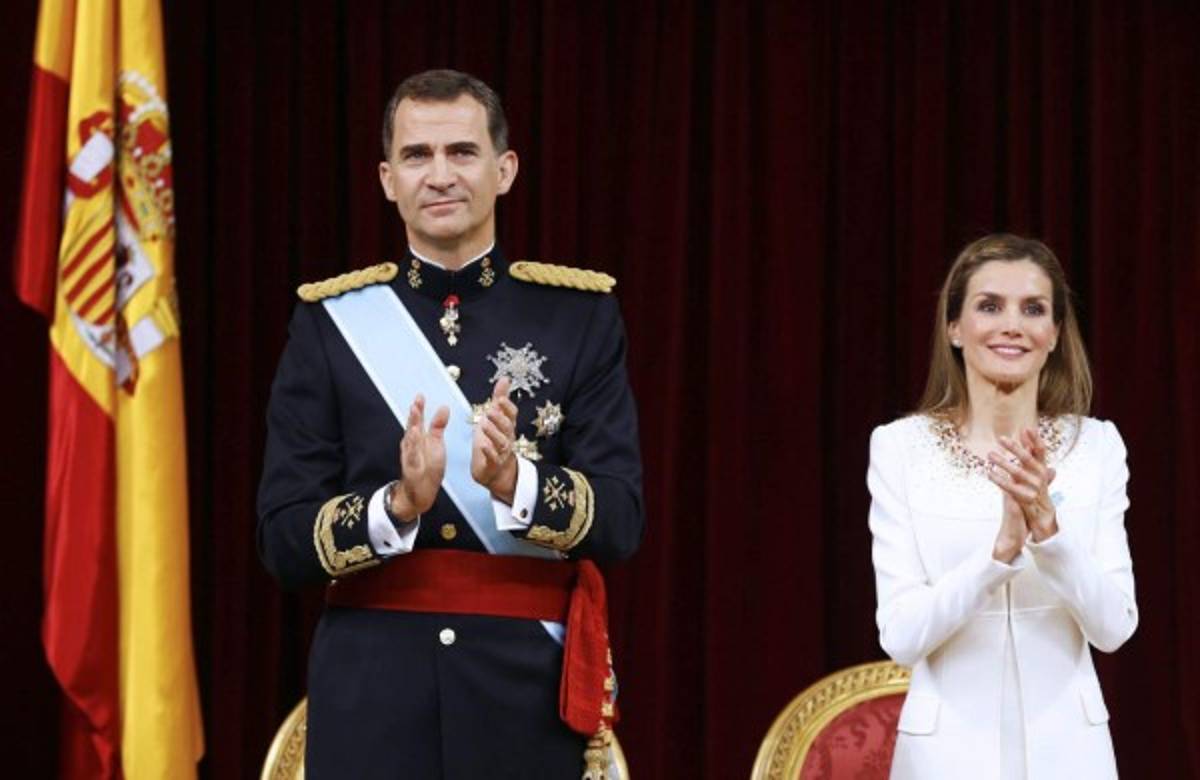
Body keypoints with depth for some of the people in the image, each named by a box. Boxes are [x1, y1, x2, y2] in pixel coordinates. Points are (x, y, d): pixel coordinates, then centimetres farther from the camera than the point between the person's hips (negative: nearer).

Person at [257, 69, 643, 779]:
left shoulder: (580, 313, 4)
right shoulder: (331, 320, 4)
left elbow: (621, 521, -3)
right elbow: (284, 540, -1)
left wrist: (516, 482, -21)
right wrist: (397, 506, -19)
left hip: (529, 691, 0)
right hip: (373, 695, 0)